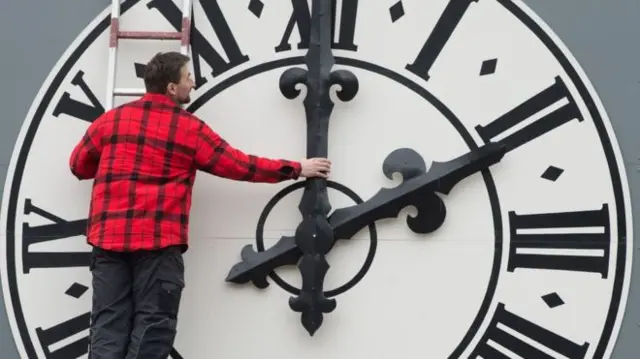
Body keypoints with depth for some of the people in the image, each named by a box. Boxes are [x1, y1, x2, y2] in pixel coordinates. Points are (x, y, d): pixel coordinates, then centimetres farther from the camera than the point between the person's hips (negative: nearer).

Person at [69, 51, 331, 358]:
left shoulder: (109, 120, 12)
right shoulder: (190, 128, 2)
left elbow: (79, 166, 24)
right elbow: (240, 166, 7)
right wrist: (297, 168, 16)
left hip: (108, 238, 4)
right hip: (159, 240, -4)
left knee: (108, 326, 3)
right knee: (152, 326, 0)